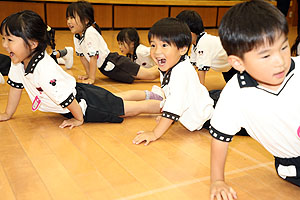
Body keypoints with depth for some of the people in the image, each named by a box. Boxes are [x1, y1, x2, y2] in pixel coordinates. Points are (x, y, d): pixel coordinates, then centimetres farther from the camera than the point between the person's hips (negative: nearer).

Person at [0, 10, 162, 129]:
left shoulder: (45, 71, -38)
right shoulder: (18, 61, -9)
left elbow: (66, 98, -32)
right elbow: (16, 85, 6)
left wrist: (79, 119, -17)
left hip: (86, 102, -9)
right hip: (79, 92, 9)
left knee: (131, 108, 0)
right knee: (118, 99, 26)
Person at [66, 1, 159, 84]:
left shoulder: (90, 33, -25)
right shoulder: (76, 36, 2)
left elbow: (93, 57, -25)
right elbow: (82, 56, 12)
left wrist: (91, 78, -21)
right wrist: (88, 74, 12)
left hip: (115, 63, -9)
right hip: (105, 69, 9)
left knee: (152, 75, -8)